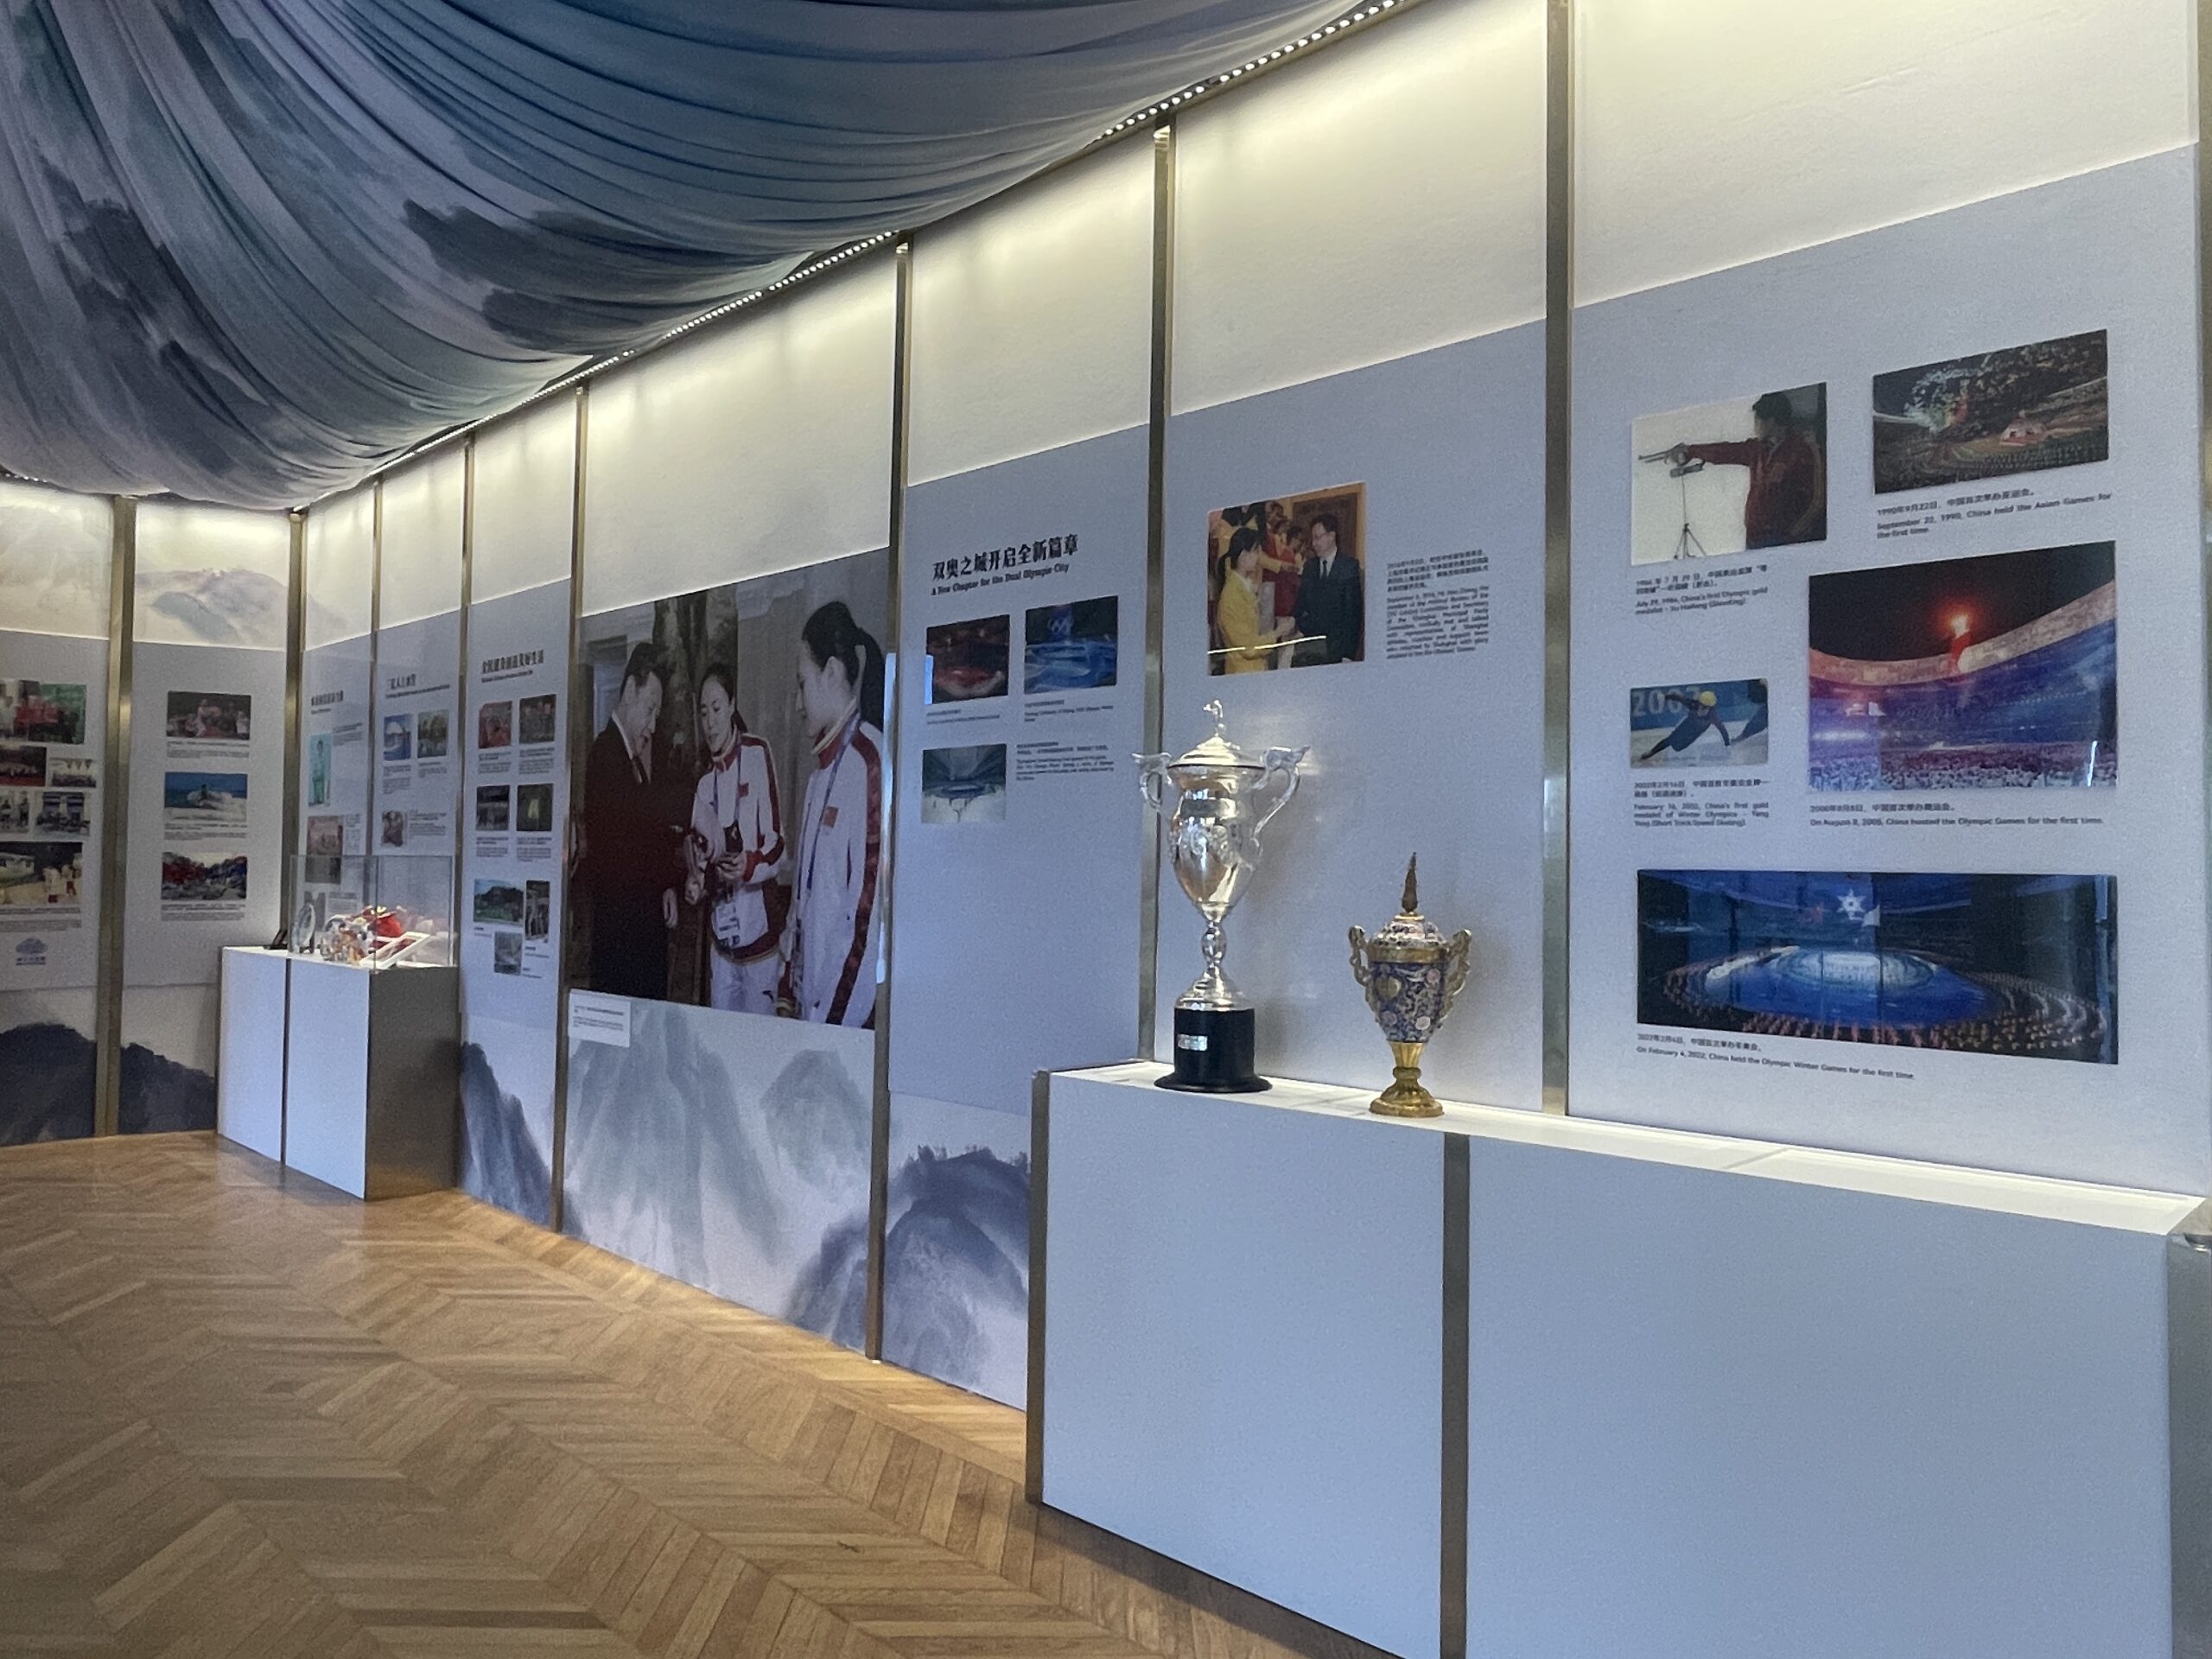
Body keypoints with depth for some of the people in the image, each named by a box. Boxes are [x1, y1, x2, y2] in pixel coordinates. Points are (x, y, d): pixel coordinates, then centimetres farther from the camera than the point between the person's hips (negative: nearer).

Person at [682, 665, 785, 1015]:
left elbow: (778, 846, -9)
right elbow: (699, 856, 16)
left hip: (758, 931, -6)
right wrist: (695, 883, -4)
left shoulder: (758, 756, -7)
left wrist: (749, 866, -26)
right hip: (720, 935, 6)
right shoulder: (704, 781, 12)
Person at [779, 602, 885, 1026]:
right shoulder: (821, 772, 14)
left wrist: (837, 1019, -17)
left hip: (851, 1021, -8)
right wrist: (787, 997, 14)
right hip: (810, 1011, 8)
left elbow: (872, 908, -20)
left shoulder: (871, 764, -16)